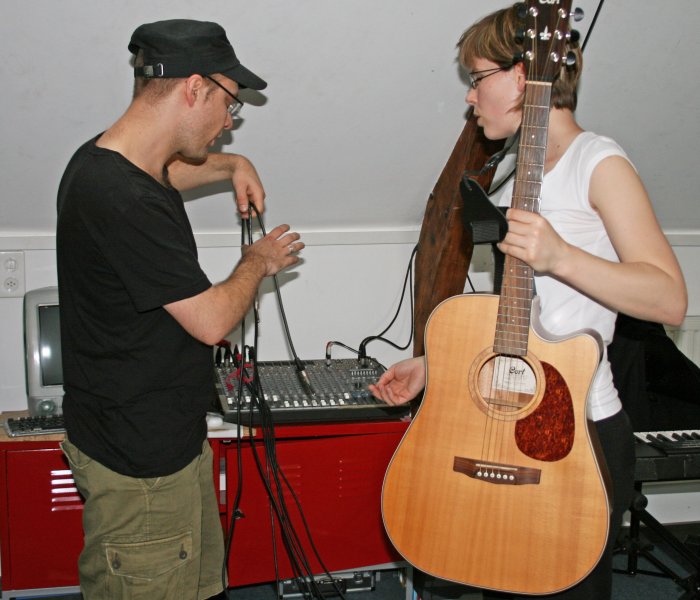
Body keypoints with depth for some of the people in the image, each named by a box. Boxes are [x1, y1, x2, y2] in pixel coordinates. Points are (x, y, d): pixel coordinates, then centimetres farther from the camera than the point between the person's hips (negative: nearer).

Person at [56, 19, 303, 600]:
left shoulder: (102, 160, 4)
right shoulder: (127, 203, -28)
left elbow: (156, 175, 31)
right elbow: (211, 321, -22)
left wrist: (230, 164, 16)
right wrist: (259, 260, -4)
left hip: (163, 436, 10)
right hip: (140, 463, -10)